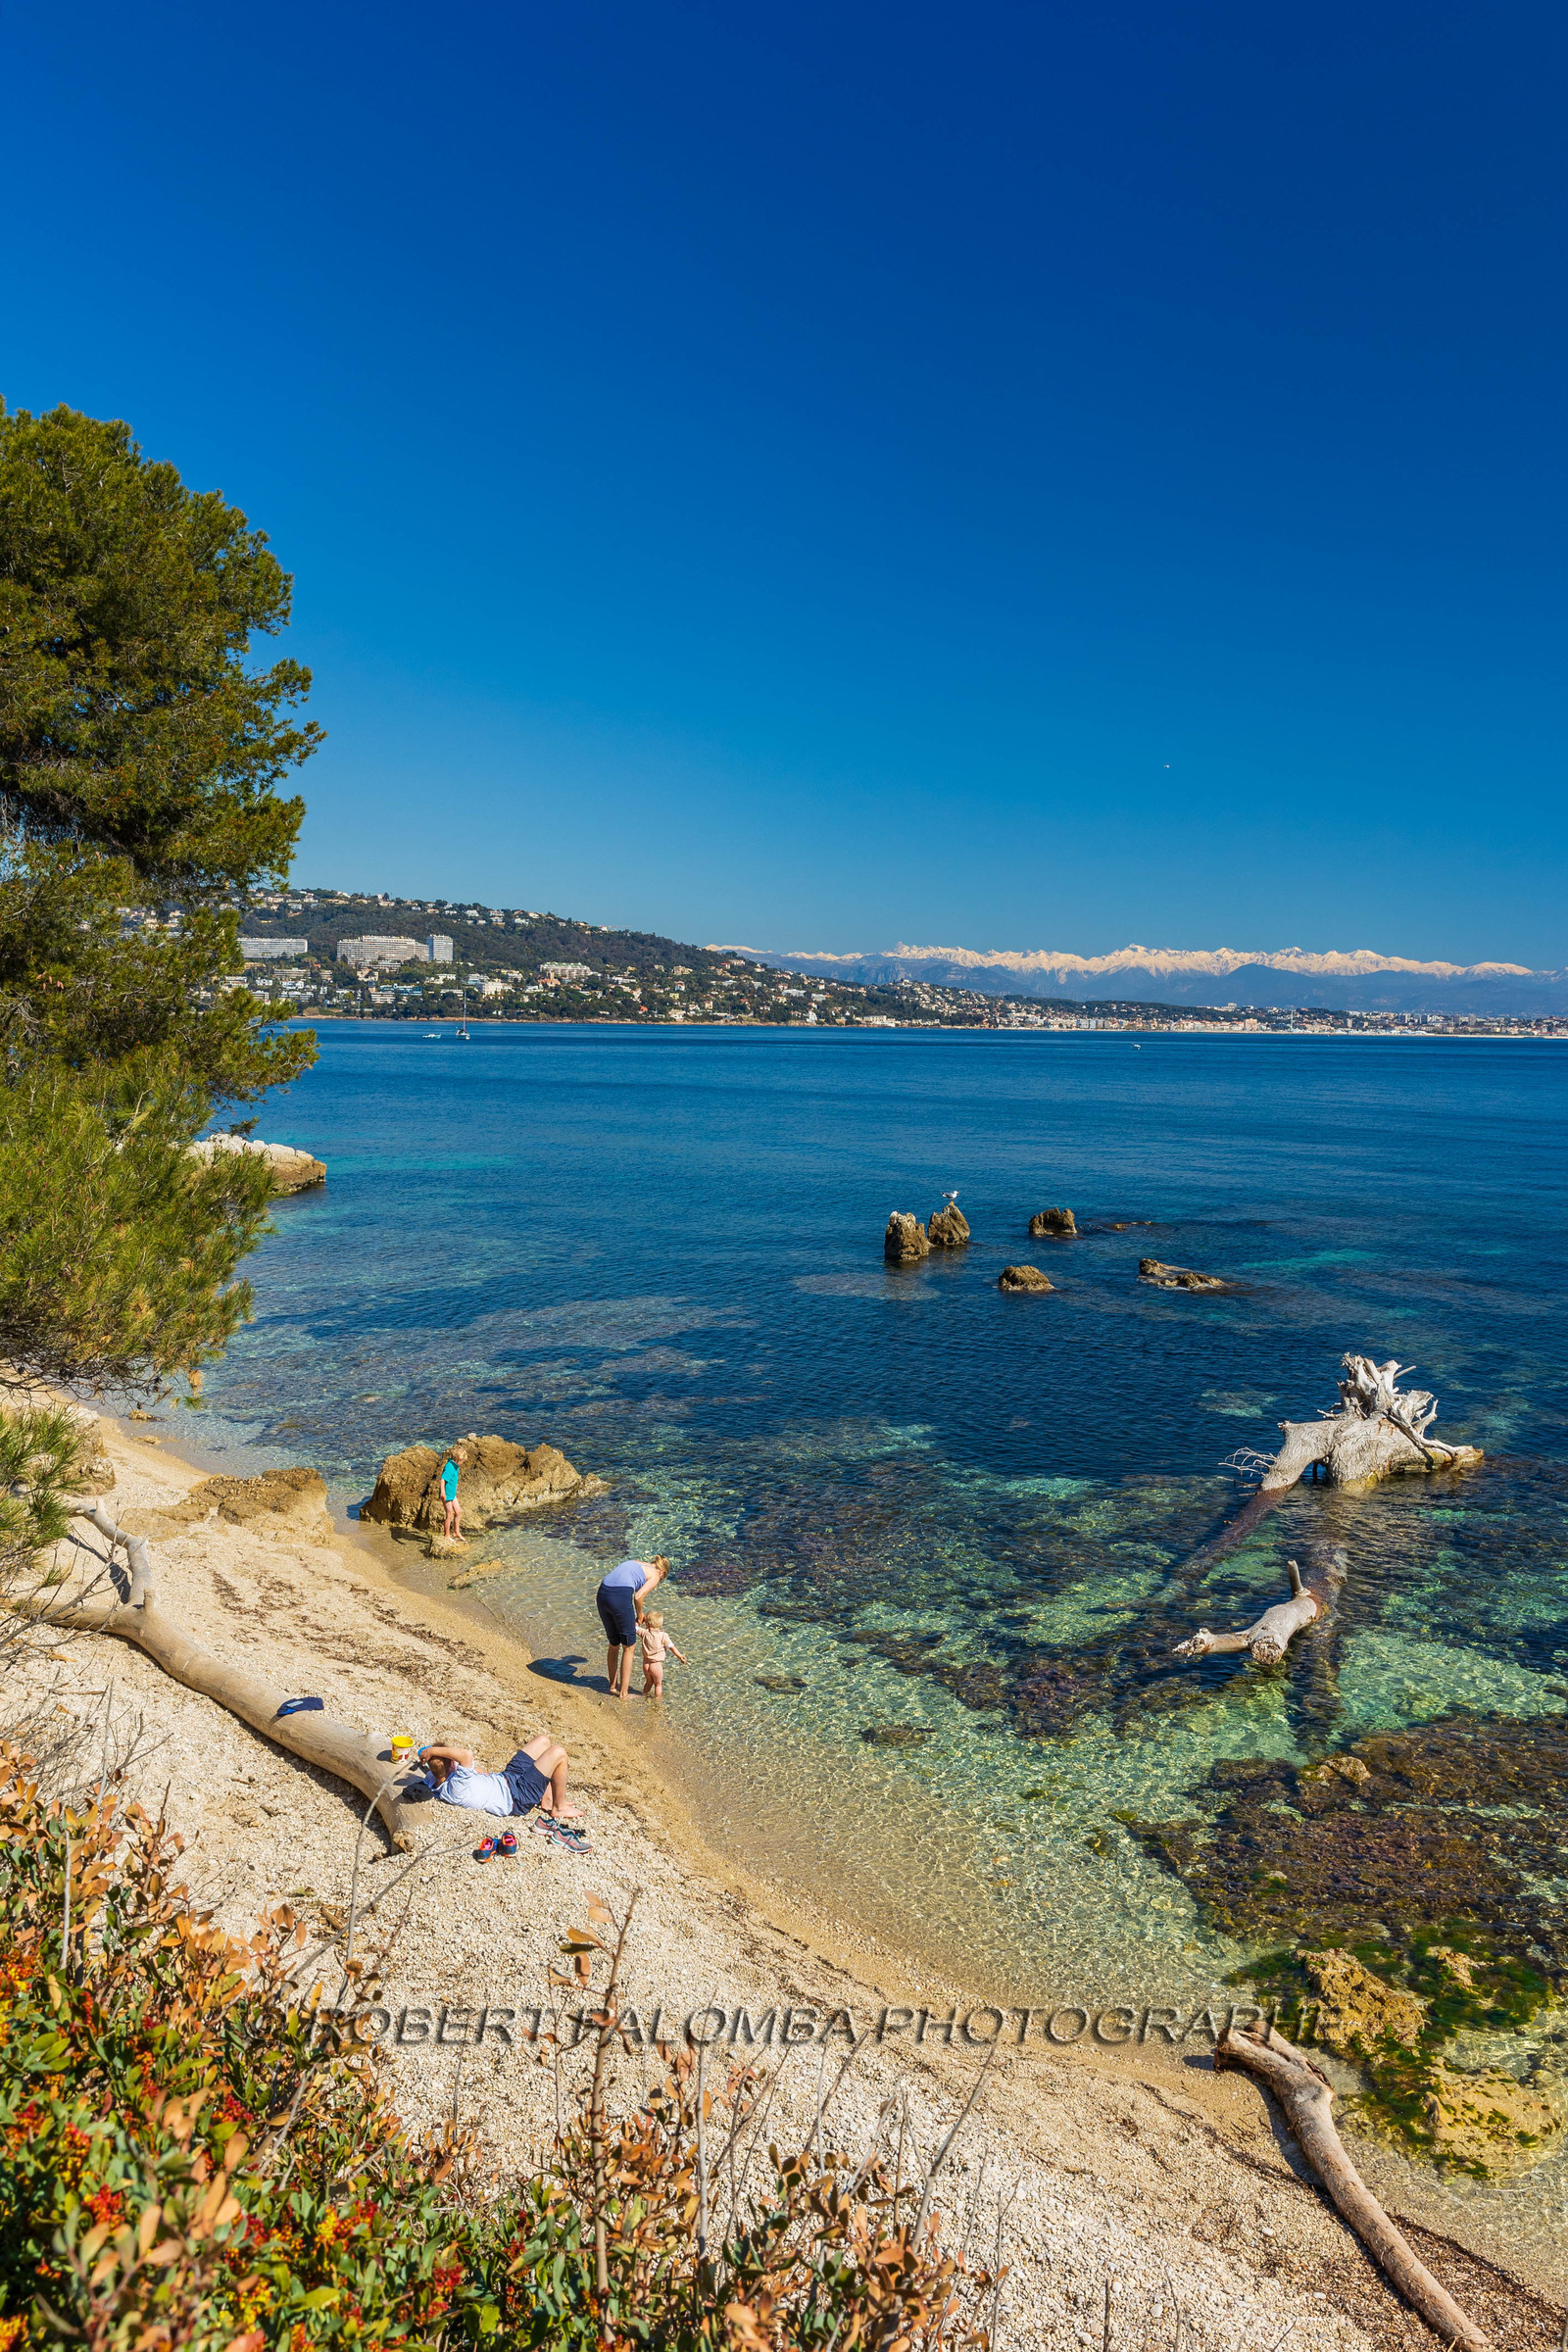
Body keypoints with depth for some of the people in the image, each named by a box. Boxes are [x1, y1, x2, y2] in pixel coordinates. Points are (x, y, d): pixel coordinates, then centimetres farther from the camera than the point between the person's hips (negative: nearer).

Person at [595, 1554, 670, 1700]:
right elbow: (638, 1596, -7)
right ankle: (623, 1693, 16)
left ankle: (613, 1686, 37)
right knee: (628, 1647, 11)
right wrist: (639, 1616, 11)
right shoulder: (654, 1575, 10)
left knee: (614, 1644, 24)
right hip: (620, 1597, -7)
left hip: (602, 1594, 7)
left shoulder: (635, 1563, 30)